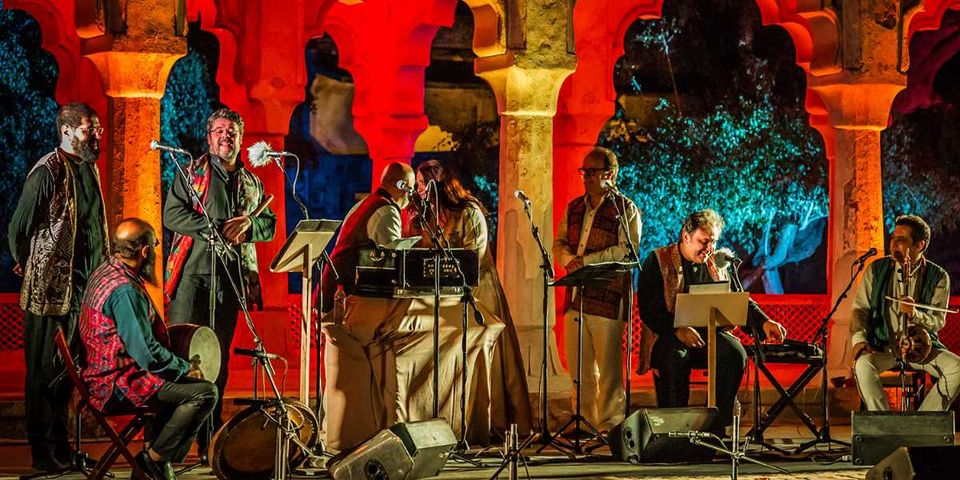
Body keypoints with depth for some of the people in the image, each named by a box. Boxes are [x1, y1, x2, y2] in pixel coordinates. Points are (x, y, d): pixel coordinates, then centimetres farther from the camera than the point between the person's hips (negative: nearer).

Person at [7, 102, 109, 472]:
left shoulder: (89, 168, 13)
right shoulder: (48, 172, -14)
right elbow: (18, 228, -11)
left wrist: (99, 273, 16)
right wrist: (29, 270, 1)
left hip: (84, 289, 8)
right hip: (52, 290, -8)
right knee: (45, 374, 0)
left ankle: (62, 448, 23)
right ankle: (44, 455, 5)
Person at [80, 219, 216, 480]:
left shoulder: (104, 273, 9)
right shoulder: (124, 290, -23)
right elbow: (148, 354, -25)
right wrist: (187, 368, -9)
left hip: (103, 376, 11)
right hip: (117, 386, -11)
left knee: (181, 384, 26)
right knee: (205, 392, -14)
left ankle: (156, 454, 21)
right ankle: (155, 458, -4)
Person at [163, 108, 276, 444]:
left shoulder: (252, 183, 19)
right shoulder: (192, 173, 5)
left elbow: (270, 226, 17)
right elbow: (172, 215, -7)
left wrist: (248, 223, -6)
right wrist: (218, 228, -15)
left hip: (232, 276, 4)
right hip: (192, 273, -4)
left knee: (219, 357, 6)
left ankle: (210, 438, 11)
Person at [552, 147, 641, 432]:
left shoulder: (625, 209, -4)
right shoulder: (574, 208, 17)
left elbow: (627, 249, -14)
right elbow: (560, 242, 19)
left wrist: (587, 260, -20)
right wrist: (568, 259, -4)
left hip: (607, 298, -6)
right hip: (575, 297, 7)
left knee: (608, 369, -4)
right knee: (579, 368, 9)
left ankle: (609, 425, 2)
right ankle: (584, 422, 18)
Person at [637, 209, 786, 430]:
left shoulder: (718, 264, 17)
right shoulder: (658, 261, 1)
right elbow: (648, 307, -10)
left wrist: (764, 322, -8)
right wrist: (677, 329, -26)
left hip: (710, 333, 4)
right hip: (669, 336, -4)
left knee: (735, 353, -26)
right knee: (674, 357, -37)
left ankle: (718, 426, -21)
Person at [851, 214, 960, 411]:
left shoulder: (938, 277, -1)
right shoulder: (876, 270, 4)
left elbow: (938, 321, -6)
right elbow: (860, 308, 1)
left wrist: (914, 314, -29)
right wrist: (858, 339, -18)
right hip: (882, 347, 0)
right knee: (863, 365, -33)